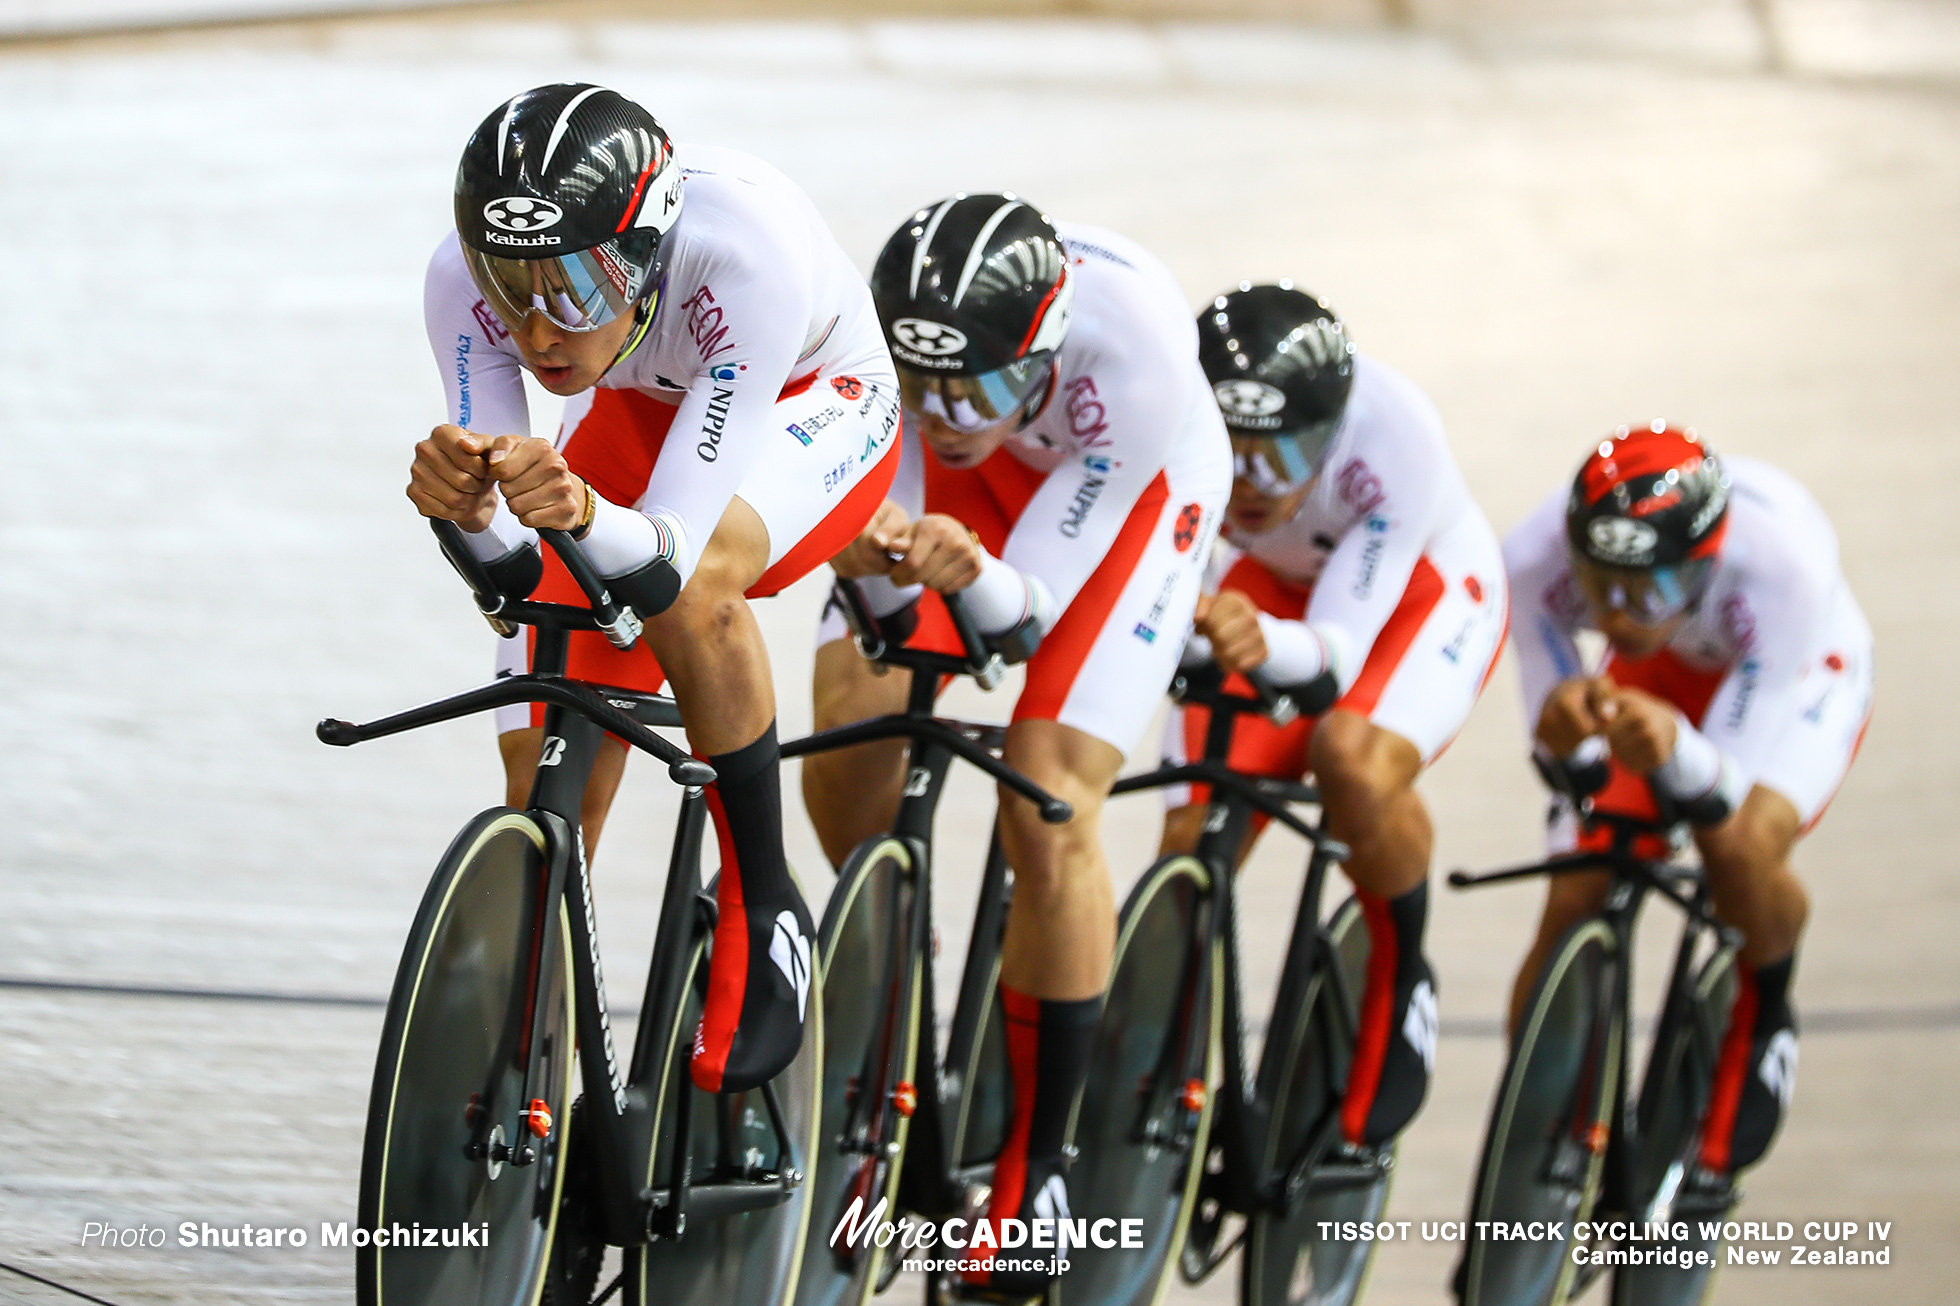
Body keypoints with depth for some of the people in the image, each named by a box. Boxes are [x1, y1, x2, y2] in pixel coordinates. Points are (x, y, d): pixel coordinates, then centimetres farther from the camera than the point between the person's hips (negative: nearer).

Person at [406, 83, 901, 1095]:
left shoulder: (748, 246, -42)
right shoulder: (467, 277, -30)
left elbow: (670, 551, -41)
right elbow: (515, 572, -28)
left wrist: (584, 516, -62)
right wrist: (468, 510, -49)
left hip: (816, 404, -4)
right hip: (642, 406, 4)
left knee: (687, 583, -35)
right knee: (545, 773, -6)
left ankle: (764, 909, -15)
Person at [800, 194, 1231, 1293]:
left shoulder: (1134, 343, -41)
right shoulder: (868, 328, -33)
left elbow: (1029, 615, -33)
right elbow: (896, 612, -22)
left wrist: (979, 578, -55)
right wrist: (877, 564, -45)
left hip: (1133, 475, -3)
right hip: (986, 464, 3)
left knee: (1049, 817, -16)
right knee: (846, 744, -13)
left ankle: (1034, 1171, -2)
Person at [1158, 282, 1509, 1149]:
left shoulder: (1394, 435, -38)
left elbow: (1338, 651, -38)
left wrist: (1266, 646, -60)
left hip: (1420, 589, -3)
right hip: (1270, 587, 3)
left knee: (1355, 758, -34)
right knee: (1190, 843, -14)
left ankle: (1400, 974, -6)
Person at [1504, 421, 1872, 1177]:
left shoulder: (1782, 561, -42)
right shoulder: (1537, 558, -35)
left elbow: (1729, 798, -38)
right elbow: (1562, 762, -25)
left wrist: (1675, 751, -61)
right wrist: (1562, 726, -50)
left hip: (1794, 671, -3)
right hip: (1664, 674, 3)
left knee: (1739, 849, -32)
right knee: (1571, 903, -11)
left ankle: (1763, 1010, 2)